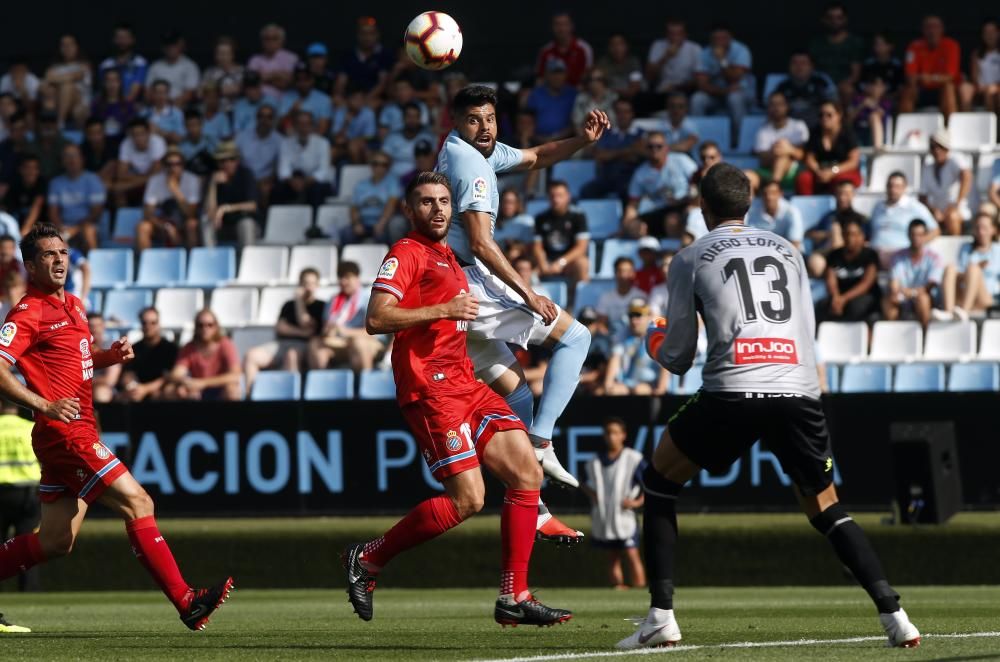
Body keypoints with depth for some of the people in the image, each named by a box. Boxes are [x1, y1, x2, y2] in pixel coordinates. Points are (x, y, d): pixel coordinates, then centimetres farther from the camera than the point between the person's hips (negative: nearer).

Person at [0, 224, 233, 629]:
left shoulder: (73, 306, 17)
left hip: (77, 435, 9)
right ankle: (186, 602, -12)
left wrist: (110, 356, 11)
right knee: (138, 504, -12)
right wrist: (44, 406, -30)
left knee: (55, 542, 10)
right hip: (66, 433, -9)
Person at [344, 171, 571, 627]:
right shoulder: (407, 254, -5)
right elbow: (376, 319, -18)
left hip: (465, 384, 9)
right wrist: (444, 310, -19)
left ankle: (514, 598, 0)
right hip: (430, 388, -9)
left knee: (527, 474, -1)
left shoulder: (448, 258, 23)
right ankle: (366, 560, -2)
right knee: (467, 499, -16)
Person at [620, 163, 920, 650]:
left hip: (731, 392, -3)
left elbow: (677, 356, 13)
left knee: (659, 485, 18)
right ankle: (892, 614, -1)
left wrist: (659, 350, 36)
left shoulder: (691, 259, 12)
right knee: (826, 511, 18)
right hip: (799, 390, 3)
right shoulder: (787, 250, 21)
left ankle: (661, 617, 6)